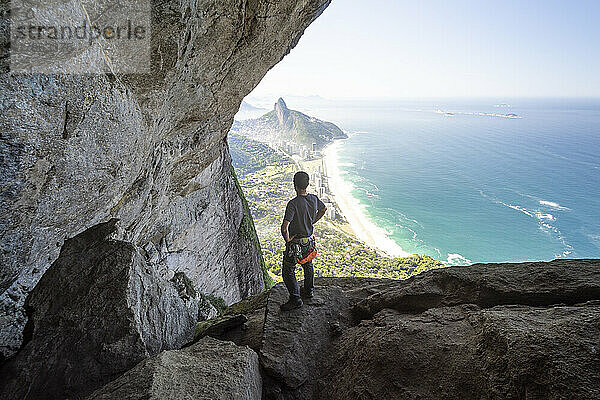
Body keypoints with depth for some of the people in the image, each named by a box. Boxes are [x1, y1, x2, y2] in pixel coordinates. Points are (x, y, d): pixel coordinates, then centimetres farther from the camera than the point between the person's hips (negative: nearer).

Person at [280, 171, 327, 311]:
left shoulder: (293, 203, -27)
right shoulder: (314, 199, -6)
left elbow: (284, 227, -34)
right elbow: (323, 209, 17)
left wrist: (287, 239, -15)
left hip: (295, 243, -7)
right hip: (309, 240, 7)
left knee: (288, 271, 9)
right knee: (308, 265, 28)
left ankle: (295, 299, 11)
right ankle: (309, 290, 44)